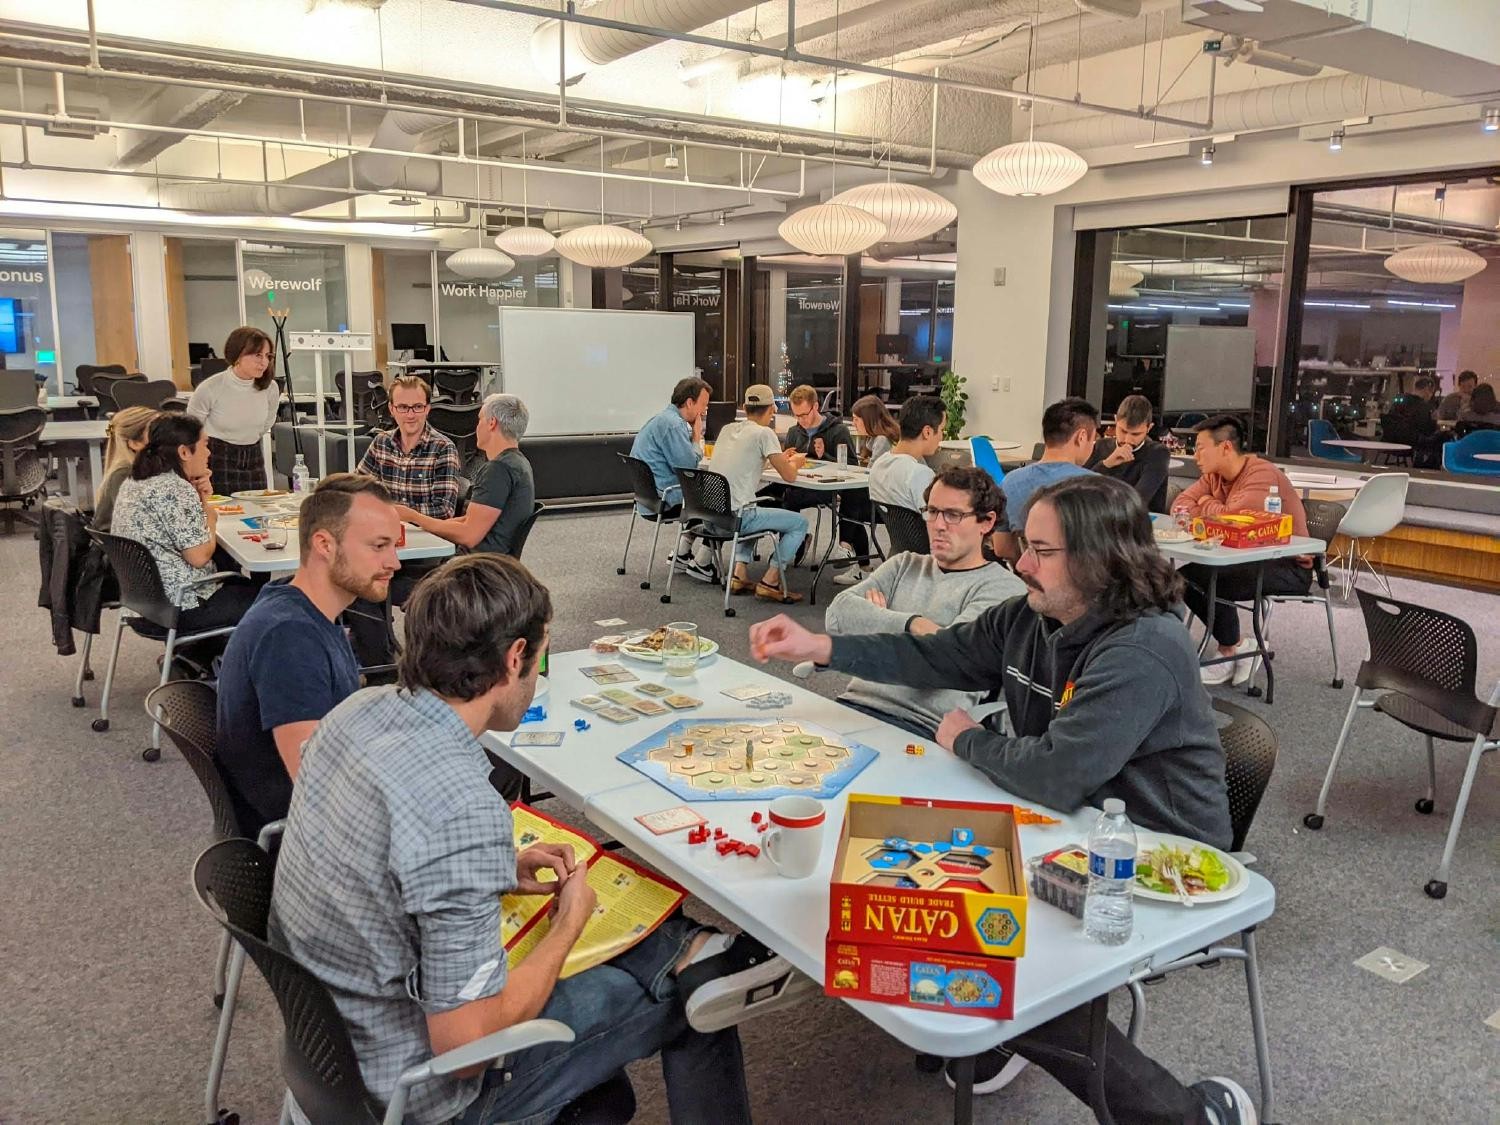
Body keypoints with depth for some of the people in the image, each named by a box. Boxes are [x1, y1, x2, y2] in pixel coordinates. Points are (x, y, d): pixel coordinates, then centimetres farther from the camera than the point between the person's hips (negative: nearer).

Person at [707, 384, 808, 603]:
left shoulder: (727, 429, 14)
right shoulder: (764, 433, -7)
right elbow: (789, 476, -4)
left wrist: (781, 459, 35)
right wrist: (795, 462, 20)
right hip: (735, 517, -8)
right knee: (800, 523, 7)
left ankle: (739, 574, 24)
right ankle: (769, 582, 3)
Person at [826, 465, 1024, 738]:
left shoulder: (1002, 588, 1)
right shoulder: (904, 565, 19)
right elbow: (838, 614, 2)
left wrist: (874, 615, 0)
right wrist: (912, 624, -12)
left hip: (921, 727, -5)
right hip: (854, 704, 6)